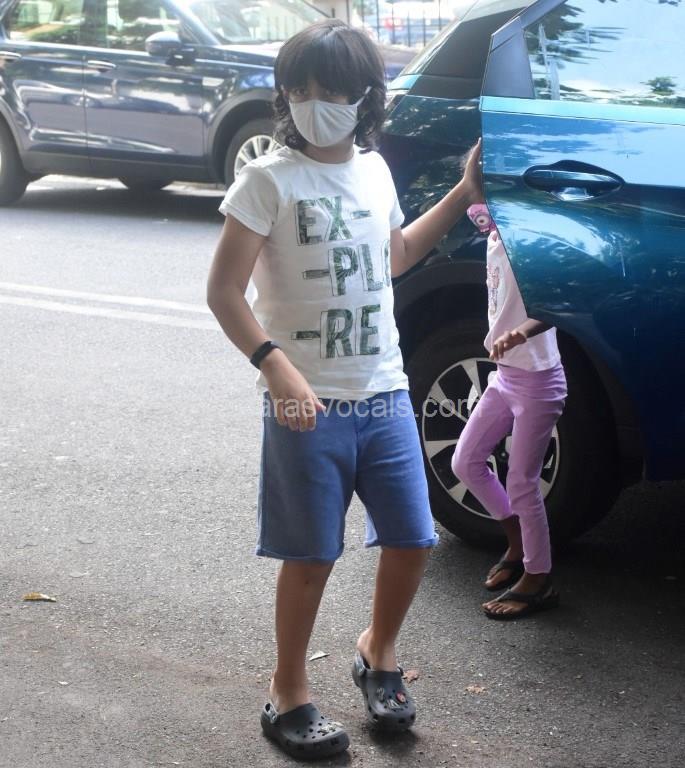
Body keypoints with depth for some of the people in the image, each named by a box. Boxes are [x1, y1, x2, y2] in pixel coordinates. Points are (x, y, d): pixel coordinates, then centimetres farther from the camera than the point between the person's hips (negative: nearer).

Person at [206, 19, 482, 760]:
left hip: (386, 395, 5)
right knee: (311, 557, 4)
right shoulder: (269, 179, -11)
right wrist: (275, 364, -29)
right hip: (308, 406, -5)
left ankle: (378, 651, 37)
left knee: (411, 542, 10)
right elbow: (224, 291, -15)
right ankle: (287, 694, 24)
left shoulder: (374, 170, 8)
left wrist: (462, 194, 21)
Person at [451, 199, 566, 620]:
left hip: (537, 379, -9)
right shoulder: (495, 240, 7)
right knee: (466, 462, 12)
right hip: (505, 376, 9)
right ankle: (518, 544, 28)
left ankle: (538, 581, 12)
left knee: (522, 483, -2)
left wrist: (522, 332, -47)